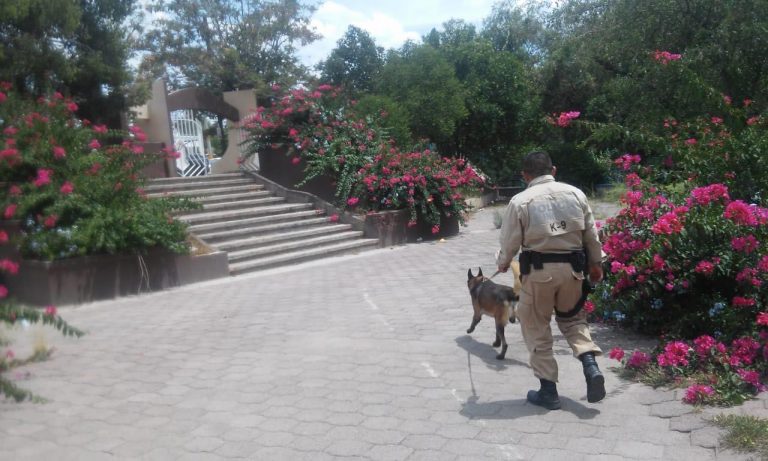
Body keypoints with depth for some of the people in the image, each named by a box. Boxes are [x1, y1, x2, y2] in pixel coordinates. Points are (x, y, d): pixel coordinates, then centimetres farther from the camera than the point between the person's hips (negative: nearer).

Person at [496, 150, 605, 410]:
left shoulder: (520, 201, -7)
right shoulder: (575, 193, 3)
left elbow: (510, 242, -3)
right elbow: (591, 234, 8)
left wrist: (503, 263, 17)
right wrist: (596, 264, 22)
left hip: (538, 270, -4)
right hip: (572, 268, 4)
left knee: (536, 328, 10)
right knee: (572, 317, 24)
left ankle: (548, 391, 15)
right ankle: (591, 366, 4)